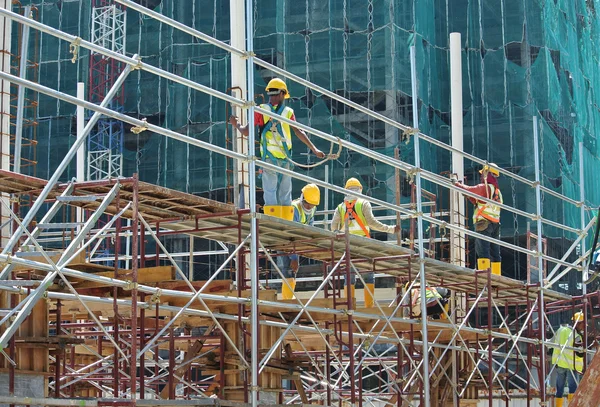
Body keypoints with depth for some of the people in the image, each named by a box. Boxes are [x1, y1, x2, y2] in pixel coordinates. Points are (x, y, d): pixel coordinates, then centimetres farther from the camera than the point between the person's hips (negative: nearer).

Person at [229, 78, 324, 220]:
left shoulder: (260, 110, 0)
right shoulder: (288, 112, 5)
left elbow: (246, 132, 0)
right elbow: (299, 132, -1)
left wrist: (236, 125, 20)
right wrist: (314, 149, 5)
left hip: (269, 158, -2)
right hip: (285, 159, 2)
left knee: (270, 194, -1)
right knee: (285, 194, 9)